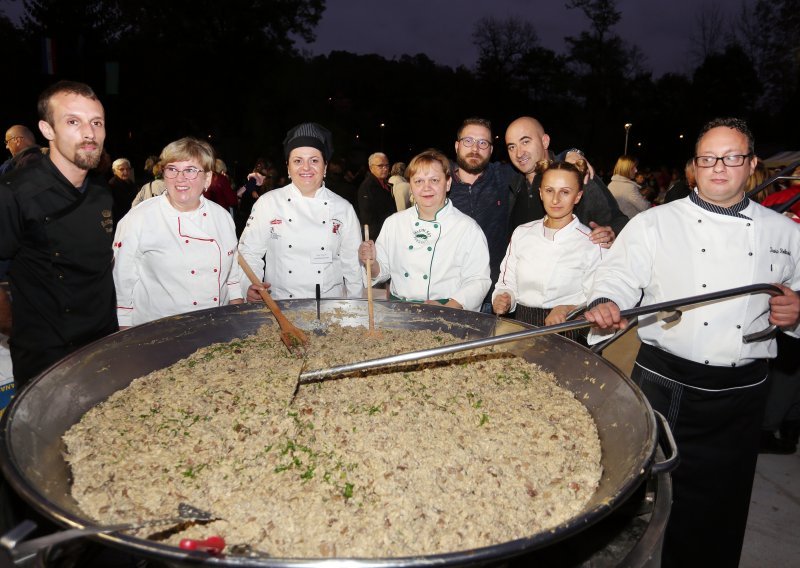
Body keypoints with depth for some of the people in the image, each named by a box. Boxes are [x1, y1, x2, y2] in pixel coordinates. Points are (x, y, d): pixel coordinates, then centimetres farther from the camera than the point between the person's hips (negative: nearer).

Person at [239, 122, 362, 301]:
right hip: (279, 304, -1)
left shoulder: (343, 208, 3)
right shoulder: (268, 203, 0)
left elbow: (352, 263, 6)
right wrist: (252, 285, -14)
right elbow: (249, 252, 3)